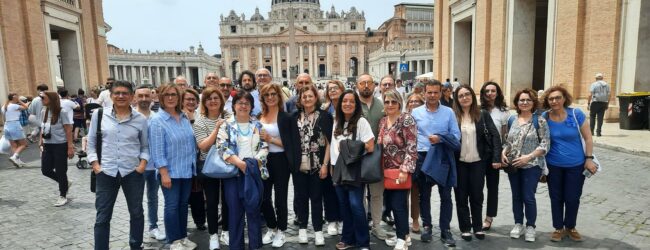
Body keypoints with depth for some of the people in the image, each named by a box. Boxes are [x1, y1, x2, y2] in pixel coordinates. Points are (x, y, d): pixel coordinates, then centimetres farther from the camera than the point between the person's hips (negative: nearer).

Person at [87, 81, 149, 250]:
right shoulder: (99, 115, 0)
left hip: (133, 173, 1)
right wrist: (95, 164, -4)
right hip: (106, 173, 0)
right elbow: (91, 142, 6)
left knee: (136, 213, 15)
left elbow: (145, 146, 5)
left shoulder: (140, 119, -1)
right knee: (102, 217, 8)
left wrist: (143, 164, -8)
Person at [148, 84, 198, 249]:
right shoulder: (157, 120, -11)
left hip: (187, 170, 6)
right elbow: (157, 150, -15)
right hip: (171, 171, -6)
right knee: (172, 205, 3)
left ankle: (183, 237, 28)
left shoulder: (184, 118, 7)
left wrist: (193, 164, 11)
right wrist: (164, 173, -18)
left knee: (183, 204, 15)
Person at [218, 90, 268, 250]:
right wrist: (241, 164, -19)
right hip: (233, 173, -2)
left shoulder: (258, 125, 9)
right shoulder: (226, 125, 1)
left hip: (255, 173, 2)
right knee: (235, 211, 6)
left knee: (254, 210, 8)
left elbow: (264, 147, 4)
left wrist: (253, 163, -12)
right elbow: (223, 149, -10)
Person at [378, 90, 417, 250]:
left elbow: (411, 147, -17)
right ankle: (402, 235, 28)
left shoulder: (406, 119, -12)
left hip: (401, 169, -7)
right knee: (390, 203, 12)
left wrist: (405, 169, -23)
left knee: (399, 204, -3)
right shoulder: (383, 121, 10)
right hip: (387, 170, 7)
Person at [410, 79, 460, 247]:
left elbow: (456, 135, -1)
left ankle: (445, 230, 17)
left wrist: (440, 139, -17)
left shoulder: (448, 112, 1)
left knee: (445, 196, 5)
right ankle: (426, 226, 27)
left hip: (443, 158, -1)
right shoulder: (415, 112, 3)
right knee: (424, 195, 12)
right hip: (422, 157, 1)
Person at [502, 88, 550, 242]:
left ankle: (530, 227, 20)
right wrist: (503, 153, -5)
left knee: (528, 197, 1)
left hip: (531, 166, -4)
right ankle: (518, 224, 27)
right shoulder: (512, 119, 7)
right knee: (516, 196, 13)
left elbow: (545, 145, -10)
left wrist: (528, 157, -20)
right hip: (513, 165, 4)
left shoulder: (539, 121, -6)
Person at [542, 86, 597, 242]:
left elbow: (588, 138, -4)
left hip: (575, 165, -1)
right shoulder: (544, 117, -8)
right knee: (556, 198, 11)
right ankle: (558, 228, 27)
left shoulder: (576, 114, -12)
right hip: (553, 166, 1)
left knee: (573, 198, 8)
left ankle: (570, 227, 31)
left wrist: (589, 159, -7)